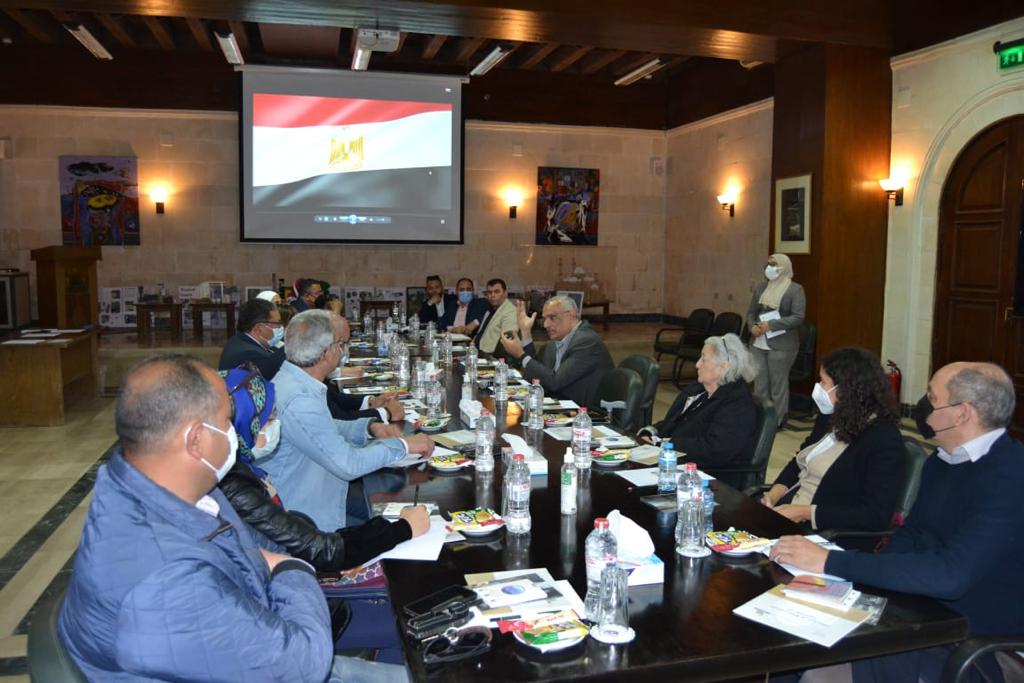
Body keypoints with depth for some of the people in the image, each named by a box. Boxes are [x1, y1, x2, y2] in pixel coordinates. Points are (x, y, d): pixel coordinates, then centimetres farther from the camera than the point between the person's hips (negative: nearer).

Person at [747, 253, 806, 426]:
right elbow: (751, 312, 14)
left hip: (781, 346, -5)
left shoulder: (795, 290, -5)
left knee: (778, 383, 1)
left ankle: (777, 421, 12)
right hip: (758, 344, 5)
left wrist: (771, 325, -20)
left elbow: (798, 317, -13)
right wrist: (752, 326, -7)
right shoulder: (761, 287, 11)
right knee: (759, 382, 9)